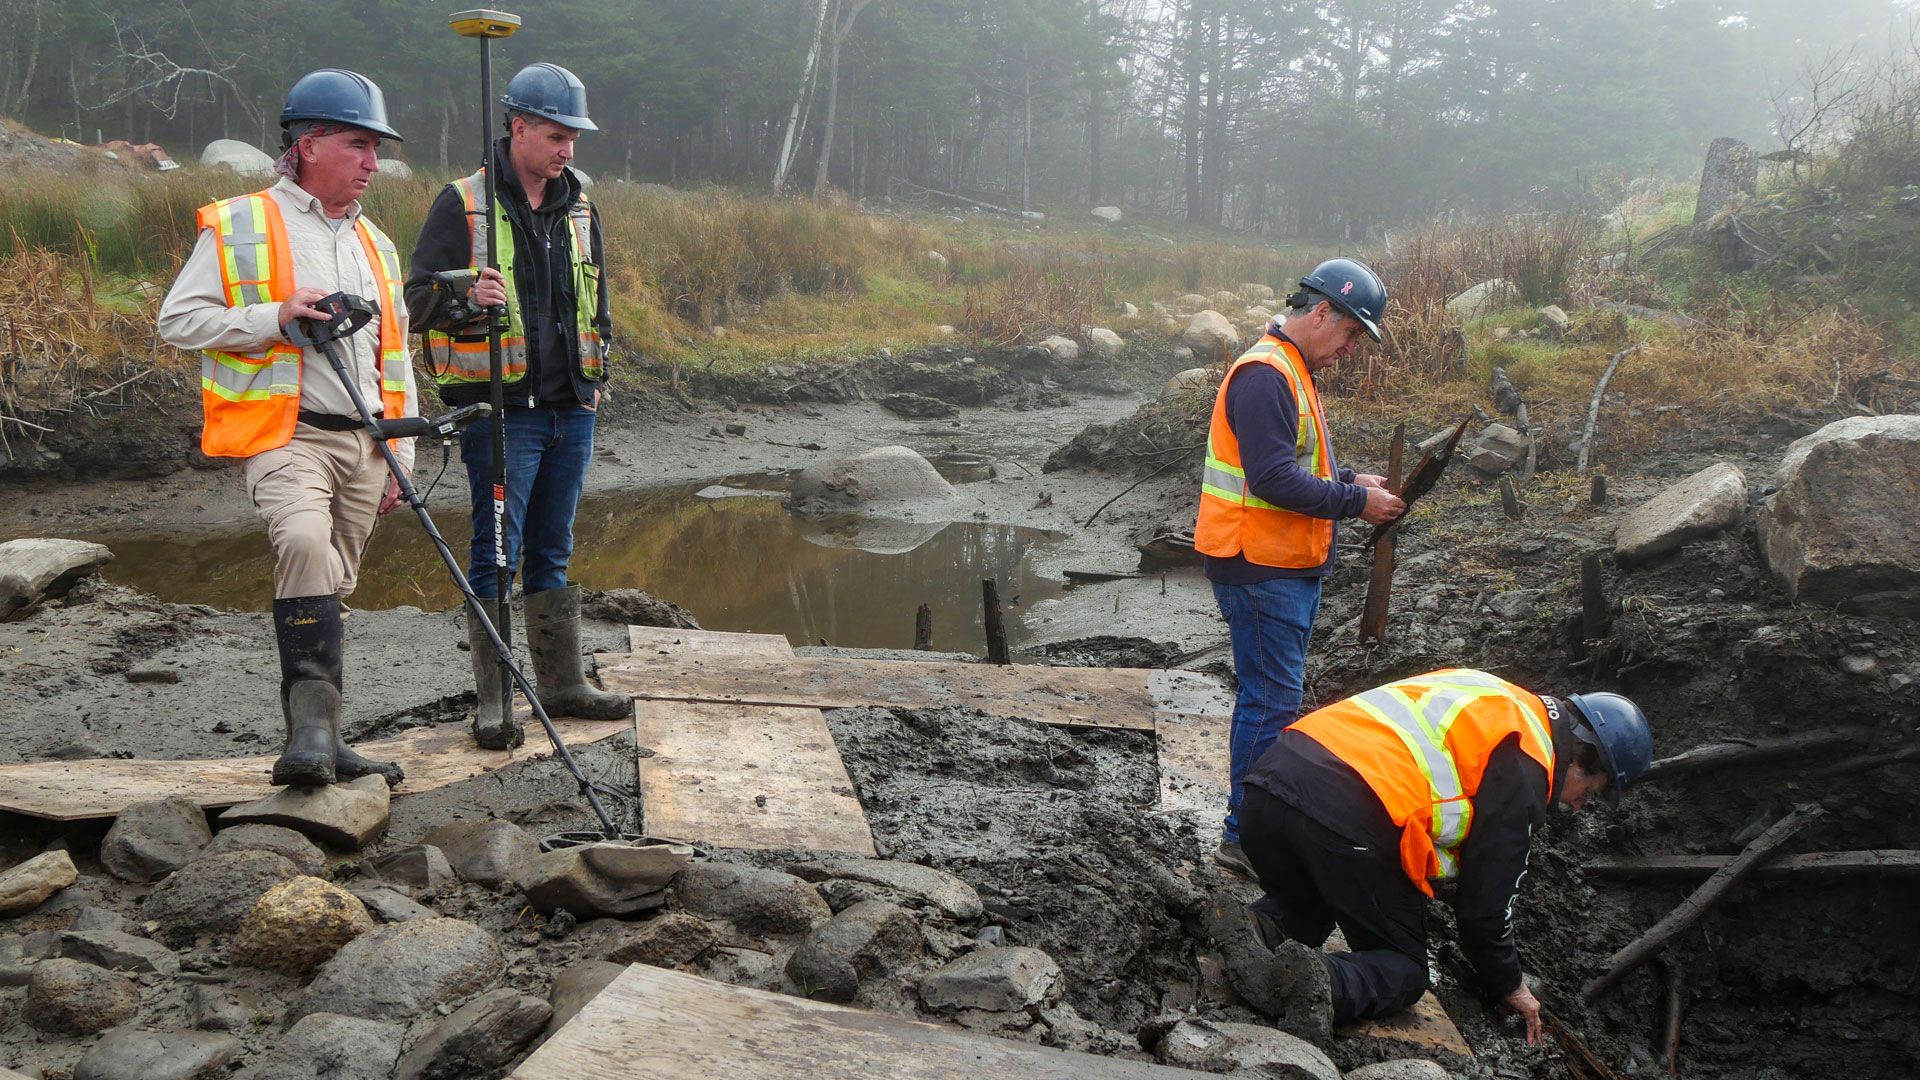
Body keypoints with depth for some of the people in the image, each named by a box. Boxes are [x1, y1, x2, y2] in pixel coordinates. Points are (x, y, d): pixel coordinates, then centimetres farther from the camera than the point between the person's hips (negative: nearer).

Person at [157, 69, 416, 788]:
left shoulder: (376, 246, 20)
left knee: (332, 591, 10)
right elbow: (177, 321, -4)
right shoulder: (240, 226, 0)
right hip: (285, 435, -6)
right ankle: (313, 725, -29)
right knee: (305, 544, -31)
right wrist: (275, 318, -16)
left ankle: (316, 741, 19)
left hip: (363, 443, 6)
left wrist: (398, 457, 18)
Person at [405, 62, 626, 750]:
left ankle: (562, 682, 22)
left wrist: (595, 373, 17)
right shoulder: (463, 204, -5)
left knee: (552, 552, 14)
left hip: (570, 409, 6)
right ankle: (492, 702, 3)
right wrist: (467, 299, -27)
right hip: (500, 409, -6)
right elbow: (419, 296, -7)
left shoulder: (577, 205, 13)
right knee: (496, 556, -3)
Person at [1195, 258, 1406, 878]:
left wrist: (1350, 481, 8)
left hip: (1289, 569, 11)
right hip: (1261, 569, -11)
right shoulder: (1265, 375, -18)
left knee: (1274, 697, 17)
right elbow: (1273, 479, -26)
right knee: (1272, 700, -6)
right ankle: (1245, 837, 2)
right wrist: (1355, 502, -19)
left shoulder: (1293, 372, 17)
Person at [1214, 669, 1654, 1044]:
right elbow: (1487, 896, 6)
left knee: (1303, 910, 35)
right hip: (1348, 819, -7)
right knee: (1402, 968, 14)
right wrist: (1508, 985, 24)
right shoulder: (1525, 765, 4)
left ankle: (1258, 930, 2)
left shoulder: (1487, 693, 29)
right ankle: (1324, 983, -16)